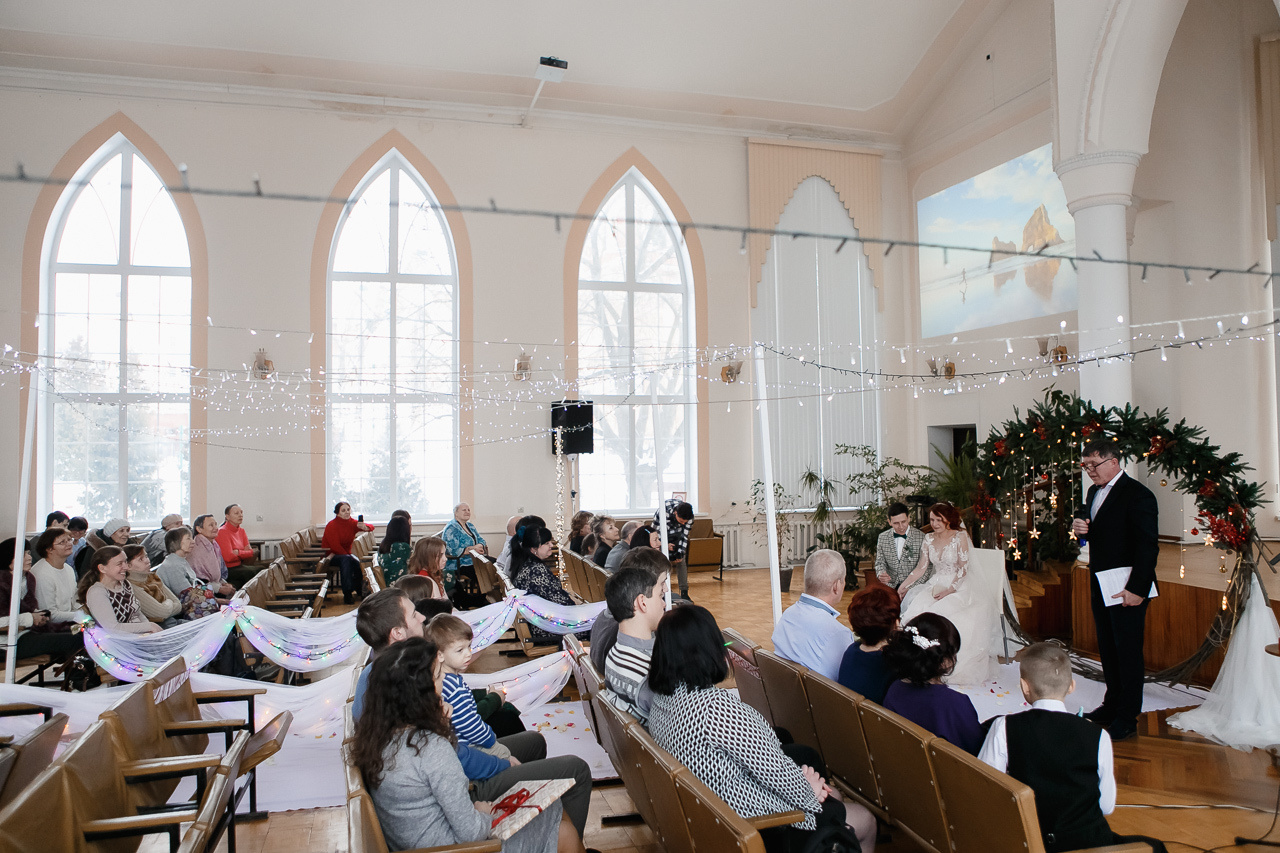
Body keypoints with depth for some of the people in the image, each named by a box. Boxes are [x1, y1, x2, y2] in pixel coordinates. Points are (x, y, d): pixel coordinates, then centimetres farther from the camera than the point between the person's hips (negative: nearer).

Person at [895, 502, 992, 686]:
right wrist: (903, 586, -2)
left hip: (957, 588, -5)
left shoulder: (960, 537, -7)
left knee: (940, 612, -30)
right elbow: (921, 568, 8)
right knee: (916, 609, -22)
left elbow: (963, 570, -9)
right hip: (936, 586, 5)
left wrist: (948, 591, -18)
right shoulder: (929, 539, 8)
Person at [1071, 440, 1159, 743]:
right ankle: (1112, 706, 32)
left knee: (1128, 651, 1)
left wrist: (1137, 589, -21)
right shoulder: (1094, 492, 11)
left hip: (1127, 589, -9)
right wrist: (1078, 526, -3)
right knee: (1107, 649, 18)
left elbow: (1148, 546, -19)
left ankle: (1127, 720, 10)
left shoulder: (1138, 495, -15)